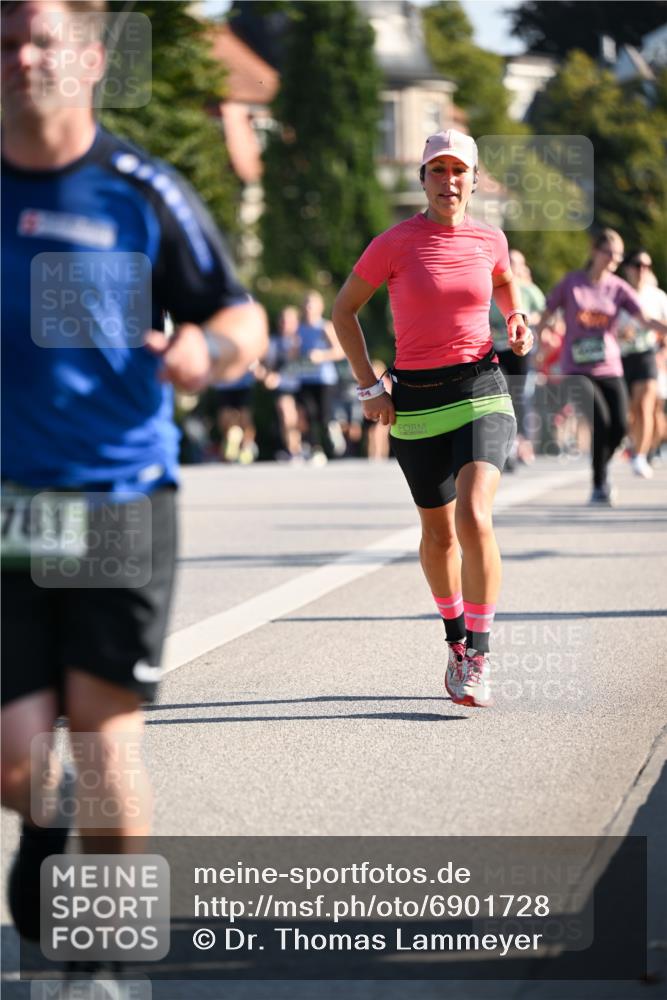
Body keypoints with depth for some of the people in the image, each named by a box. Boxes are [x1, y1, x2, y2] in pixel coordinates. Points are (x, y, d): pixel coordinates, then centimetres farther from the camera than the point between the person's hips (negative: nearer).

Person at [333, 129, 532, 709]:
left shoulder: (489, 240, 3)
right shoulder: (395, 243, -4)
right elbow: (344, 310, 5)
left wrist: (518, 325, 6)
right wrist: (369, 386, -1)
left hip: (481, 392, 0)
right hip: (416, 401, 0)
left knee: (474, 518, -21)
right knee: (438, 532, 11)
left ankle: (479, 654, -12)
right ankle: (456, 640, 35)